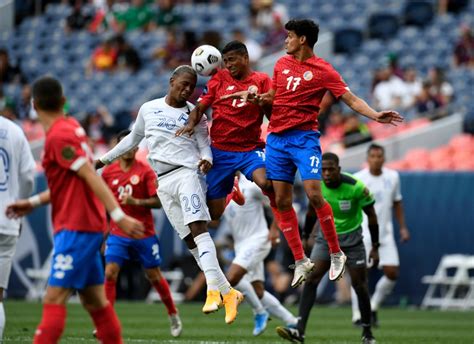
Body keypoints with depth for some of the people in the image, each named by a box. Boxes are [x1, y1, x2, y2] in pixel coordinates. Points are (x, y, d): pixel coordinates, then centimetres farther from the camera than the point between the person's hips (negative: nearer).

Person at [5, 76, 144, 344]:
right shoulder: (72, 128, 14)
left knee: (54, 300, -12)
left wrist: (119, 215, -25)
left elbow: (91, 176, -20)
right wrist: (34, 202, 20)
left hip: (75, 229, -9)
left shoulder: (58, 136, -13)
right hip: (89, 227, 9)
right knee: (96, 302, 12)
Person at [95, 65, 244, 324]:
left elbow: (204, 145, 7)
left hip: (187, 173, -4)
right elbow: (133, 139, 27)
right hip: (163, 182, 4)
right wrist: (104, 160, 30)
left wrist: (206, 160, -17)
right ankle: (228, 293, 0)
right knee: (190, 240, -1)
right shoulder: (149, 109, 14)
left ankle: (214, 290, -32)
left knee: (198, 228, -22)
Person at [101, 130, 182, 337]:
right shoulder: (108, 172, 4)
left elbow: (158, 201, -9)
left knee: (154, 276, 9)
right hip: (118, 235, 2)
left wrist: (136, 202, -25)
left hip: (144, 234, -2)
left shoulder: (145, 171, -4)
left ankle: (173, 316, 29)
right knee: (109, 274, -13)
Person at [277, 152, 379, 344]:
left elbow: (371, 216, -9)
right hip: (326, 236, 3)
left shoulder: (356, 187, -21)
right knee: (311, 279, -14)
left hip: (352, 239, -3)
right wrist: (306, 237, 16)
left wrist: (375, 248, -8)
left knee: (360, 286, 0)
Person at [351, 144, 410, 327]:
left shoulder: (393, 177, 6)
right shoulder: (358, 179, -6)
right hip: (363, 233, -4)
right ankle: (357, 315, 1)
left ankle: (373, 307, 17)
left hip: (385, 234, 4)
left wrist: (403, 227, 12)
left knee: (392, 273, -3)